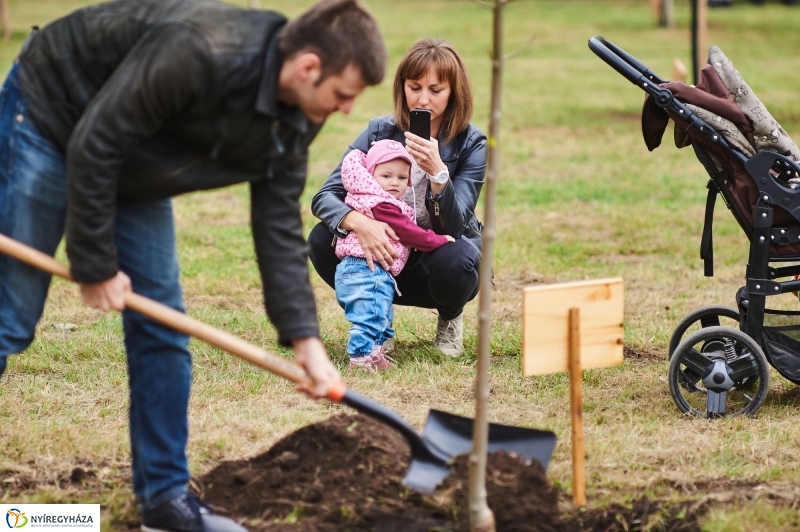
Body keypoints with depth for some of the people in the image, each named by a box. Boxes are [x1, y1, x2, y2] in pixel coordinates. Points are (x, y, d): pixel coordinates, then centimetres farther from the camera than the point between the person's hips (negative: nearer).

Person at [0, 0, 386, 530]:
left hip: (130, 165, 8)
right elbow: (94, 144, -31)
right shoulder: (199, 54, -37)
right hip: (49, 121, -8)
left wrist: (306, 339, -12)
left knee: (161, 328, 3)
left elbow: (279, 227, -4)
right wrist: (95, 264, -22)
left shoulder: (294, 121, -11)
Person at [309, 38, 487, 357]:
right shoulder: (380, 131, -9)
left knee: (453, 260, -37)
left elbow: (453, 226, -27)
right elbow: (324, 196, -17)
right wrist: (359, 222, -39)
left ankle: (450, 318, -1)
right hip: (385, 252, 2)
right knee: (322, 240, -25)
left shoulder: (471, 144, -15)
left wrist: (438, 172, -45)